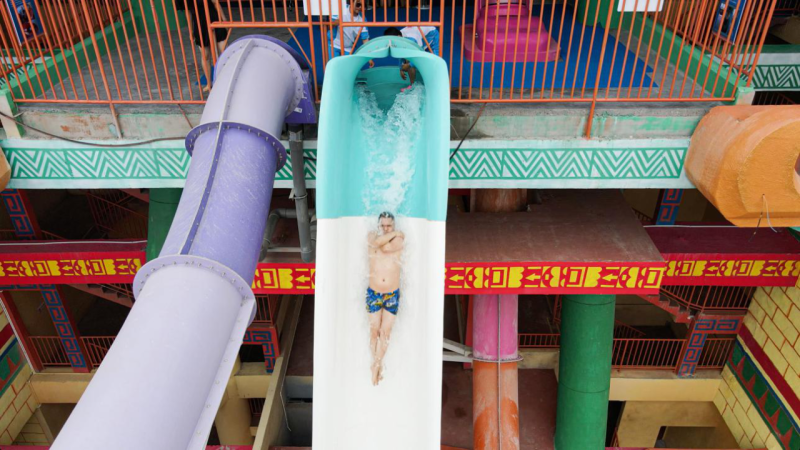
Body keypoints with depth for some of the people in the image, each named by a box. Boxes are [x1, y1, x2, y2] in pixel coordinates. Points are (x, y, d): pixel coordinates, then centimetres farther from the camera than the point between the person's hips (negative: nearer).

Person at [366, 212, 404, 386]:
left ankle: (375, 366, 16)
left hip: (392, 294, 0)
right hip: (374, 293, 1)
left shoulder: (399, 239, -3)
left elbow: (386, 247, -22)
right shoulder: (371, 236, 1)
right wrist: (394, 233, -12)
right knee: (374, 331, 5)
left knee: (385, 332, 2)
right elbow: (377, 243, -22)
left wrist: (386, 238, -4)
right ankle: (378, 366, 20)